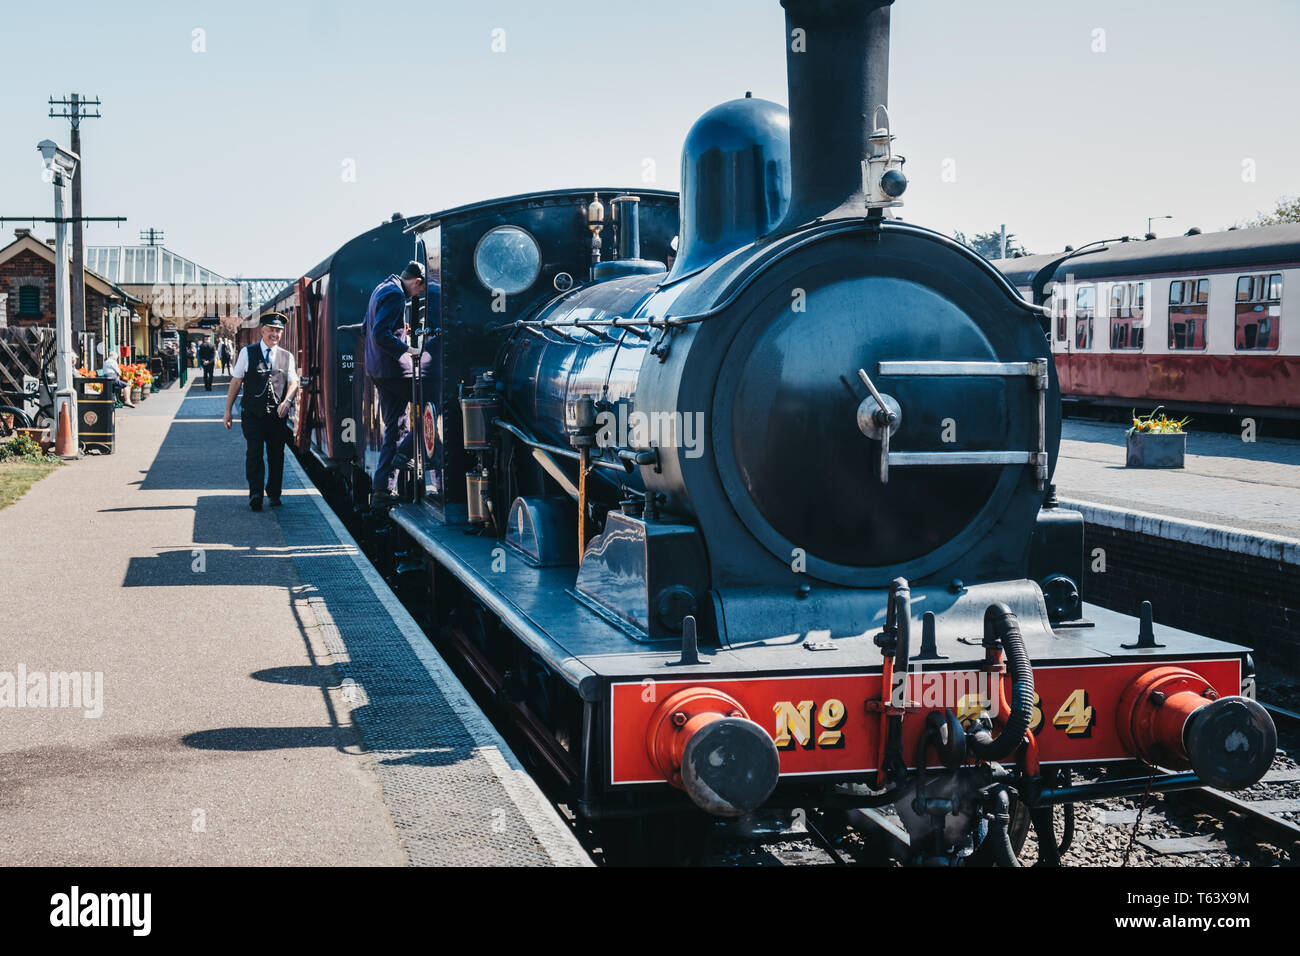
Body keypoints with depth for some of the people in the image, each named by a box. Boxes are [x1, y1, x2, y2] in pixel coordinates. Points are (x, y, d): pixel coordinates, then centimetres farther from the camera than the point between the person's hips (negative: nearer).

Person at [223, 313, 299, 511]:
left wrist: (286, 401, -17)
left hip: (278, 414, 2)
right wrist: (228, 410, 4)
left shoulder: (287, 357, 11)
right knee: (254, 452, -12)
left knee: (276, 455, 6)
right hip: (253, 412, -2)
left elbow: (293, 382, 3)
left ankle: (274, 494, 20)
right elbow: (236, 381, 6)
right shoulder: (247, 353, 5)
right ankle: (255, 494, -15)